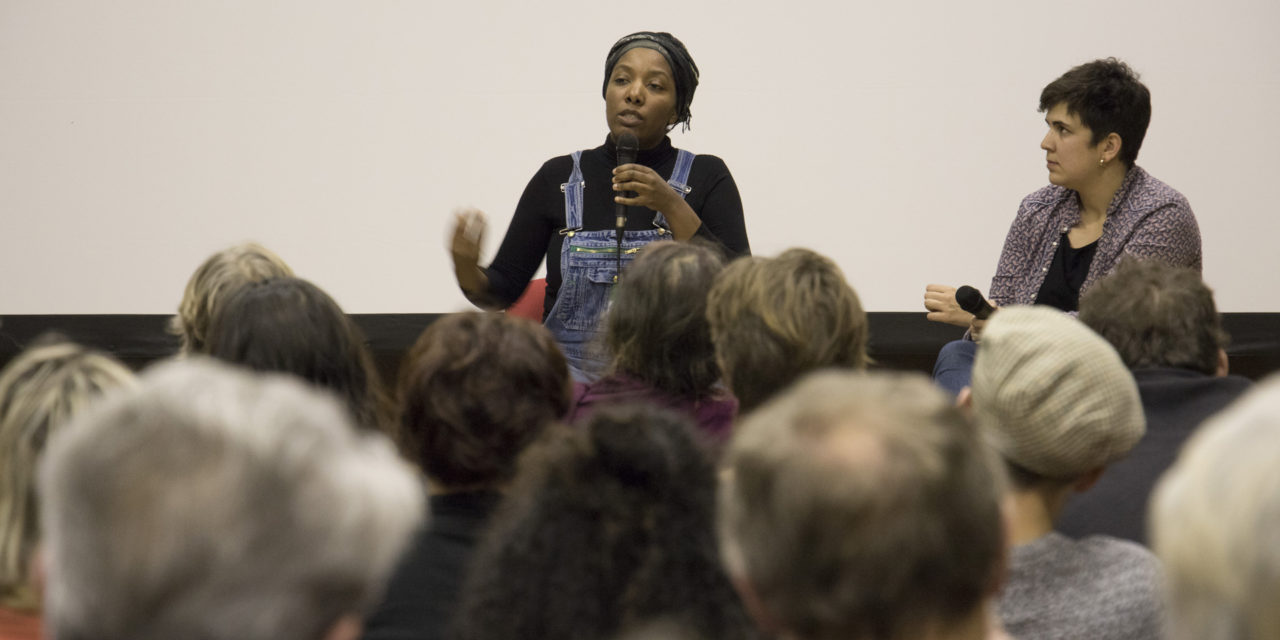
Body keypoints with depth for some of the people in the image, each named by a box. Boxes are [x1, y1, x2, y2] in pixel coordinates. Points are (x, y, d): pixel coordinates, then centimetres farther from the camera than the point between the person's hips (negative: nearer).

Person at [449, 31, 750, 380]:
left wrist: (672, 207, -15)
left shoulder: (707, 177, 6)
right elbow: (503, 288, 10)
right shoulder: (558, 178, 10)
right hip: (570, 386, 2)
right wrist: (466, 269, -13)